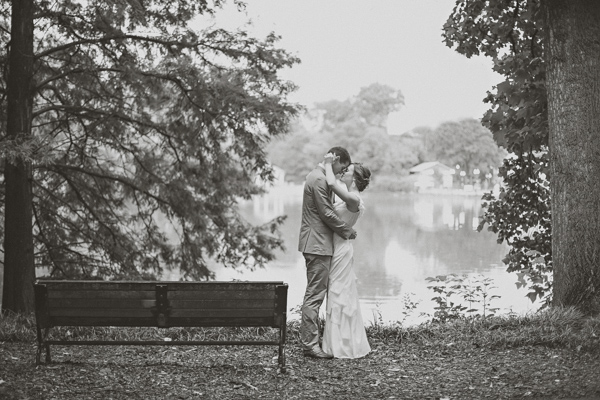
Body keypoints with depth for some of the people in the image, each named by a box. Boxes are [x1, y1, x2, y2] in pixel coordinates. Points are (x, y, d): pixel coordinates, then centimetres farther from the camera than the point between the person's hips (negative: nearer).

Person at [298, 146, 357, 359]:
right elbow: (327, 213, -18)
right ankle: (310, 344, -6)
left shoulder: (319, 176, 16)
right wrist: (347, 231, -6)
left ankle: (309, 340, 20)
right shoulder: (319, 179, -17)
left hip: (316, 243, 11)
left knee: (314, 294, 14)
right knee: (315, 295, -8)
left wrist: (344, 229, 15)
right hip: (318, 244, -11)